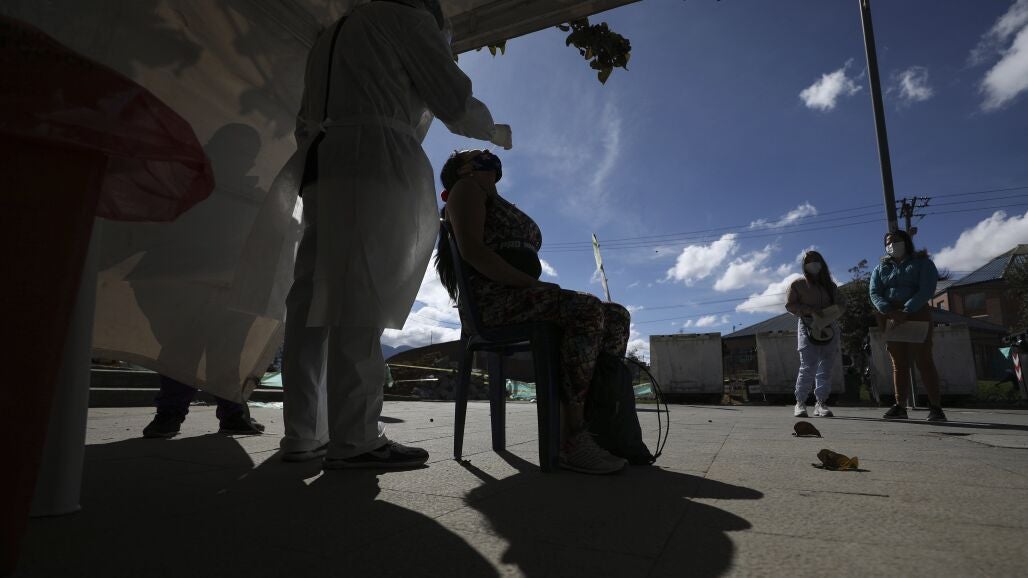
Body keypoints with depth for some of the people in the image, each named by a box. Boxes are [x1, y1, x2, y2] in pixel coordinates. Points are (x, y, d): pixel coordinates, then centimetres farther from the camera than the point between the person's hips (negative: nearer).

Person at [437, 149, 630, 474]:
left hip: (521, 297, 9)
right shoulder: (467, 188, 10)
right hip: (492, 297, -9)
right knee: (589, 310, -30)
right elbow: (471, 249, -10)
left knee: (617, 316, -4)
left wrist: (537, 286, 3)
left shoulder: (497, 205, 36)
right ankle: (572, 439, -31)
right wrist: (529, 282, -17)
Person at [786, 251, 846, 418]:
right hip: (808, 328, -4)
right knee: (808, 367, -13)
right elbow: (789, 305, 0)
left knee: (826, 368, 0)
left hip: (829, 328, 4)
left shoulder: (830, 285, 19)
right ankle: (800, 403, -6)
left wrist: (830, 314, -6)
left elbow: (841, 303, 15)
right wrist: (810, 310, -14)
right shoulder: (798, 284, 6)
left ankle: (821, 403, 5)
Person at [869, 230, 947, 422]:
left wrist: (906, 311, -21)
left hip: (916, 314, -3)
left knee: (923, 359, -8)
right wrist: (890, 312, -16)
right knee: (898, 363, 0)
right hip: (889, 316, 3)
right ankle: (900, 407, -2)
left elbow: (927, 290, -8)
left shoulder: (922, 262, 7)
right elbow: (875, 294, 3)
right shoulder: (881, 268, 17)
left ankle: (935, 407, -6)